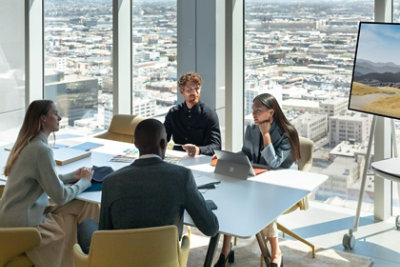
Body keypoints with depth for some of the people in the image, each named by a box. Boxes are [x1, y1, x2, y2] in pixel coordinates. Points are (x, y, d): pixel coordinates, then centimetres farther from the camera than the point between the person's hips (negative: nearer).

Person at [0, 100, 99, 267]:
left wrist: (73, 176, 10)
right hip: (24, 225, -9)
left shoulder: (26, 143, 8)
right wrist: (84, 181, -2)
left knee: (88, 208, 2)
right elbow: (60, 196, -18)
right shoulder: (41, 150, -21)